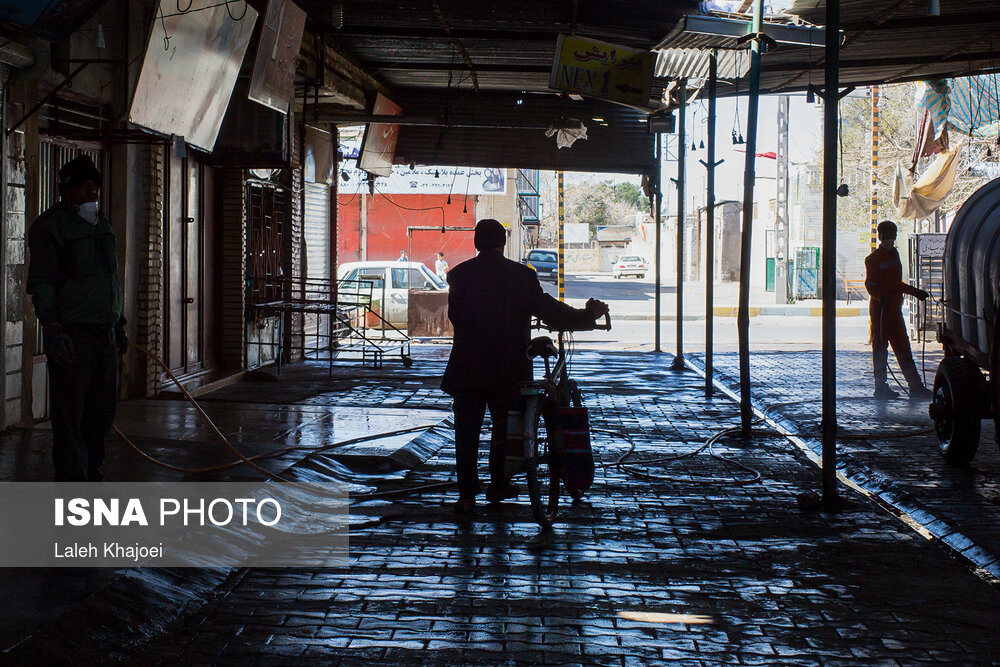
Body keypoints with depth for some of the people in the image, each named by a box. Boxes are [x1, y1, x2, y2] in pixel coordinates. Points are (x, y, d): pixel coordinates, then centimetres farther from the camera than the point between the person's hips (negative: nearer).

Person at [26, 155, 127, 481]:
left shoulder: (102, 225, 18)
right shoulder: (48, 226, -6)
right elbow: (40, 283, -11)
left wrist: (119, 324, 24)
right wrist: (52, 330, -20)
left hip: (105, 332, 7)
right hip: (70, 333, -7)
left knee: (104, 406, 10)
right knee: (69, 411, -5)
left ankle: (91, 468, 22)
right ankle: (72, 478, 0)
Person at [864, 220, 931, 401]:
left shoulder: (894, 254, 18)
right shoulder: (873, 259, -7)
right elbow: (870, 284, -16)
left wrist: (914, 292, 33)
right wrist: (881, 298, -33)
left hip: (894, 307, 8)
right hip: (880, 309, -8)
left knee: (903, 350, 6)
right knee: (880, 347, -2)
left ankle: (916, 387, 7)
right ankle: (881, 387, 3)